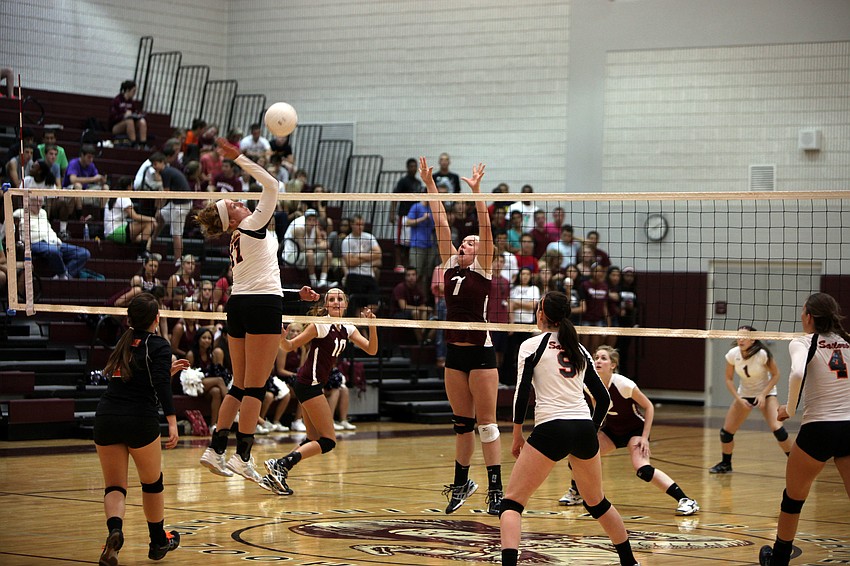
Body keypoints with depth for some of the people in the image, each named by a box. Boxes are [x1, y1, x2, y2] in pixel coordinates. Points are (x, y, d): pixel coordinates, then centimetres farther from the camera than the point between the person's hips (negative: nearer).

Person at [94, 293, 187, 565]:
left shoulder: (125, 342, 18)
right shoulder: (158, 345, -1)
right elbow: (161, 385, -16)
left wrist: (167, 370, 40)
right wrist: (172, 422, -22)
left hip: (106, 418, 4)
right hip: (140, 420, -4)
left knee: (114, 487, 6)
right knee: (152, 482, 17)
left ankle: (115, 530, -24)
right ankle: (158, 542, 31)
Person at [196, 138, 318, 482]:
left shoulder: (237, 241, 20)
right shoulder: (252, 227, -4)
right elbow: (272, 185, -7)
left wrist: (296, 294, 27)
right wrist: (239, 159, -7)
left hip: (238, 305, 9)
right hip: (262, 308, -9)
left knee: (240, 386, 13)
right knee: (256, 387, -7)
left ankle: (215, 450, 9)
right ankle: (243, 456, -9)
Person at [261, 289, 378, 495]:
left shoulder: (347, 329, 10)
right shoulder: (321, 325, -11)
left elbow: (371, 350, 4)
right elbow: (290, 346, -8)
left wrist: (372, 326, -11)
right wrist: (281, 338, -30)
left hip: (313, 385, 9)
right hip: (309, 383, -9)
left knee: (316, 440, 8)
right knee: (328, 441, -11)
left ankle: (274, 476, 0)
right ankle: (281, 465, -20)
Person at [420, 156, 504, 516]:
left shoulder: (483, 269, -2)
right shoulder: (450, 266, 10)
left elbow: (485, 229, -14)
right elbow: (441, 223, 7)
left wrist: (476, 191, -23)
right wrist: (429, 185, 3)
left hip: (480, 352, -5)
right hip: (454, 353, 5)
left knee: (486, 423, -5)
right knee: (462, 424, 13)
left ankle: (496, 491, -4)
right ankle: (461, 484, 23)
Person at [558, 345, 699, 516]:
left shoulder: (624, 384, -29)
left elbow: (649, 407, -16)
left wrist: (645, 438, -20)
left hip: (635, 429, -6)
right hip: (612, 430, 6)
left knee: (642, 468, -29)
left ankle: (685, 500, -25)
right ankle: (575, 493, 21)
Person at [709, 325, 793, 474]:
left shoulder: (763, 354, -26)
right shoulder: (732, 354, -16)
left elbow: (775, 375, -13)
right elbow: (729, 379, -3)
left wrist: (763, 395, -23)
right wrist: (738, 399, -15)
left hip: (766, 393, -4)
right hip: (744, 394, 4)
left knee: (777, 428, -24)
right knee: (726, 432, -1)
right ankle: (725, 464, 23)